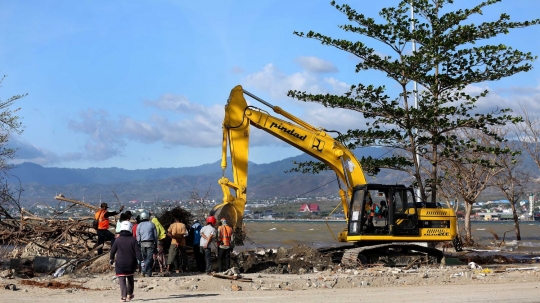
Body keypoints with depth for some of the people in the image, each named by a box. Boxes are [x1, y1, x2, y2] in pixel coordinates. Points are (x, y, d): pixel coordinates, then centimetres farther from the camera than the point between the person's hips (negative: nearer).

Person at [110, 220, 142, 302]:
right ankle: (129, 294, 31)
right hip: (131, 264, 2)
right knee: (130, 279, 22)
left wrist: (111, 259, 20)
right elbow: (137, 251, -9)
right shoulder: (133, 240, -6)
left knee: (122, 280, -4)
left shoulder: (118, 240, -5)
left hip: (120, 264, -2)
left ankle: (123, 296, -18)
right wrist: (140, 260, -1)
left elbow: (112, 251, 3)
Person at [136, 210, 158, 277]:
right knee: (150, 258, -3)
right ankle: (144, 270, -20)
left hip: (142, 243, 2)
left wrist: (138, 245, 11)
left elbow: (138, 236, 5)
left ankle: (149, 272, 9)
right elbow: (155, 235, 4)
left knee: (144, 258, 11)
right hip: (150, 243, -2)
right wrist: (156, 244, 11)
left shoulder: (139, 225, 5)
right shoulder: (152, 224, 2)